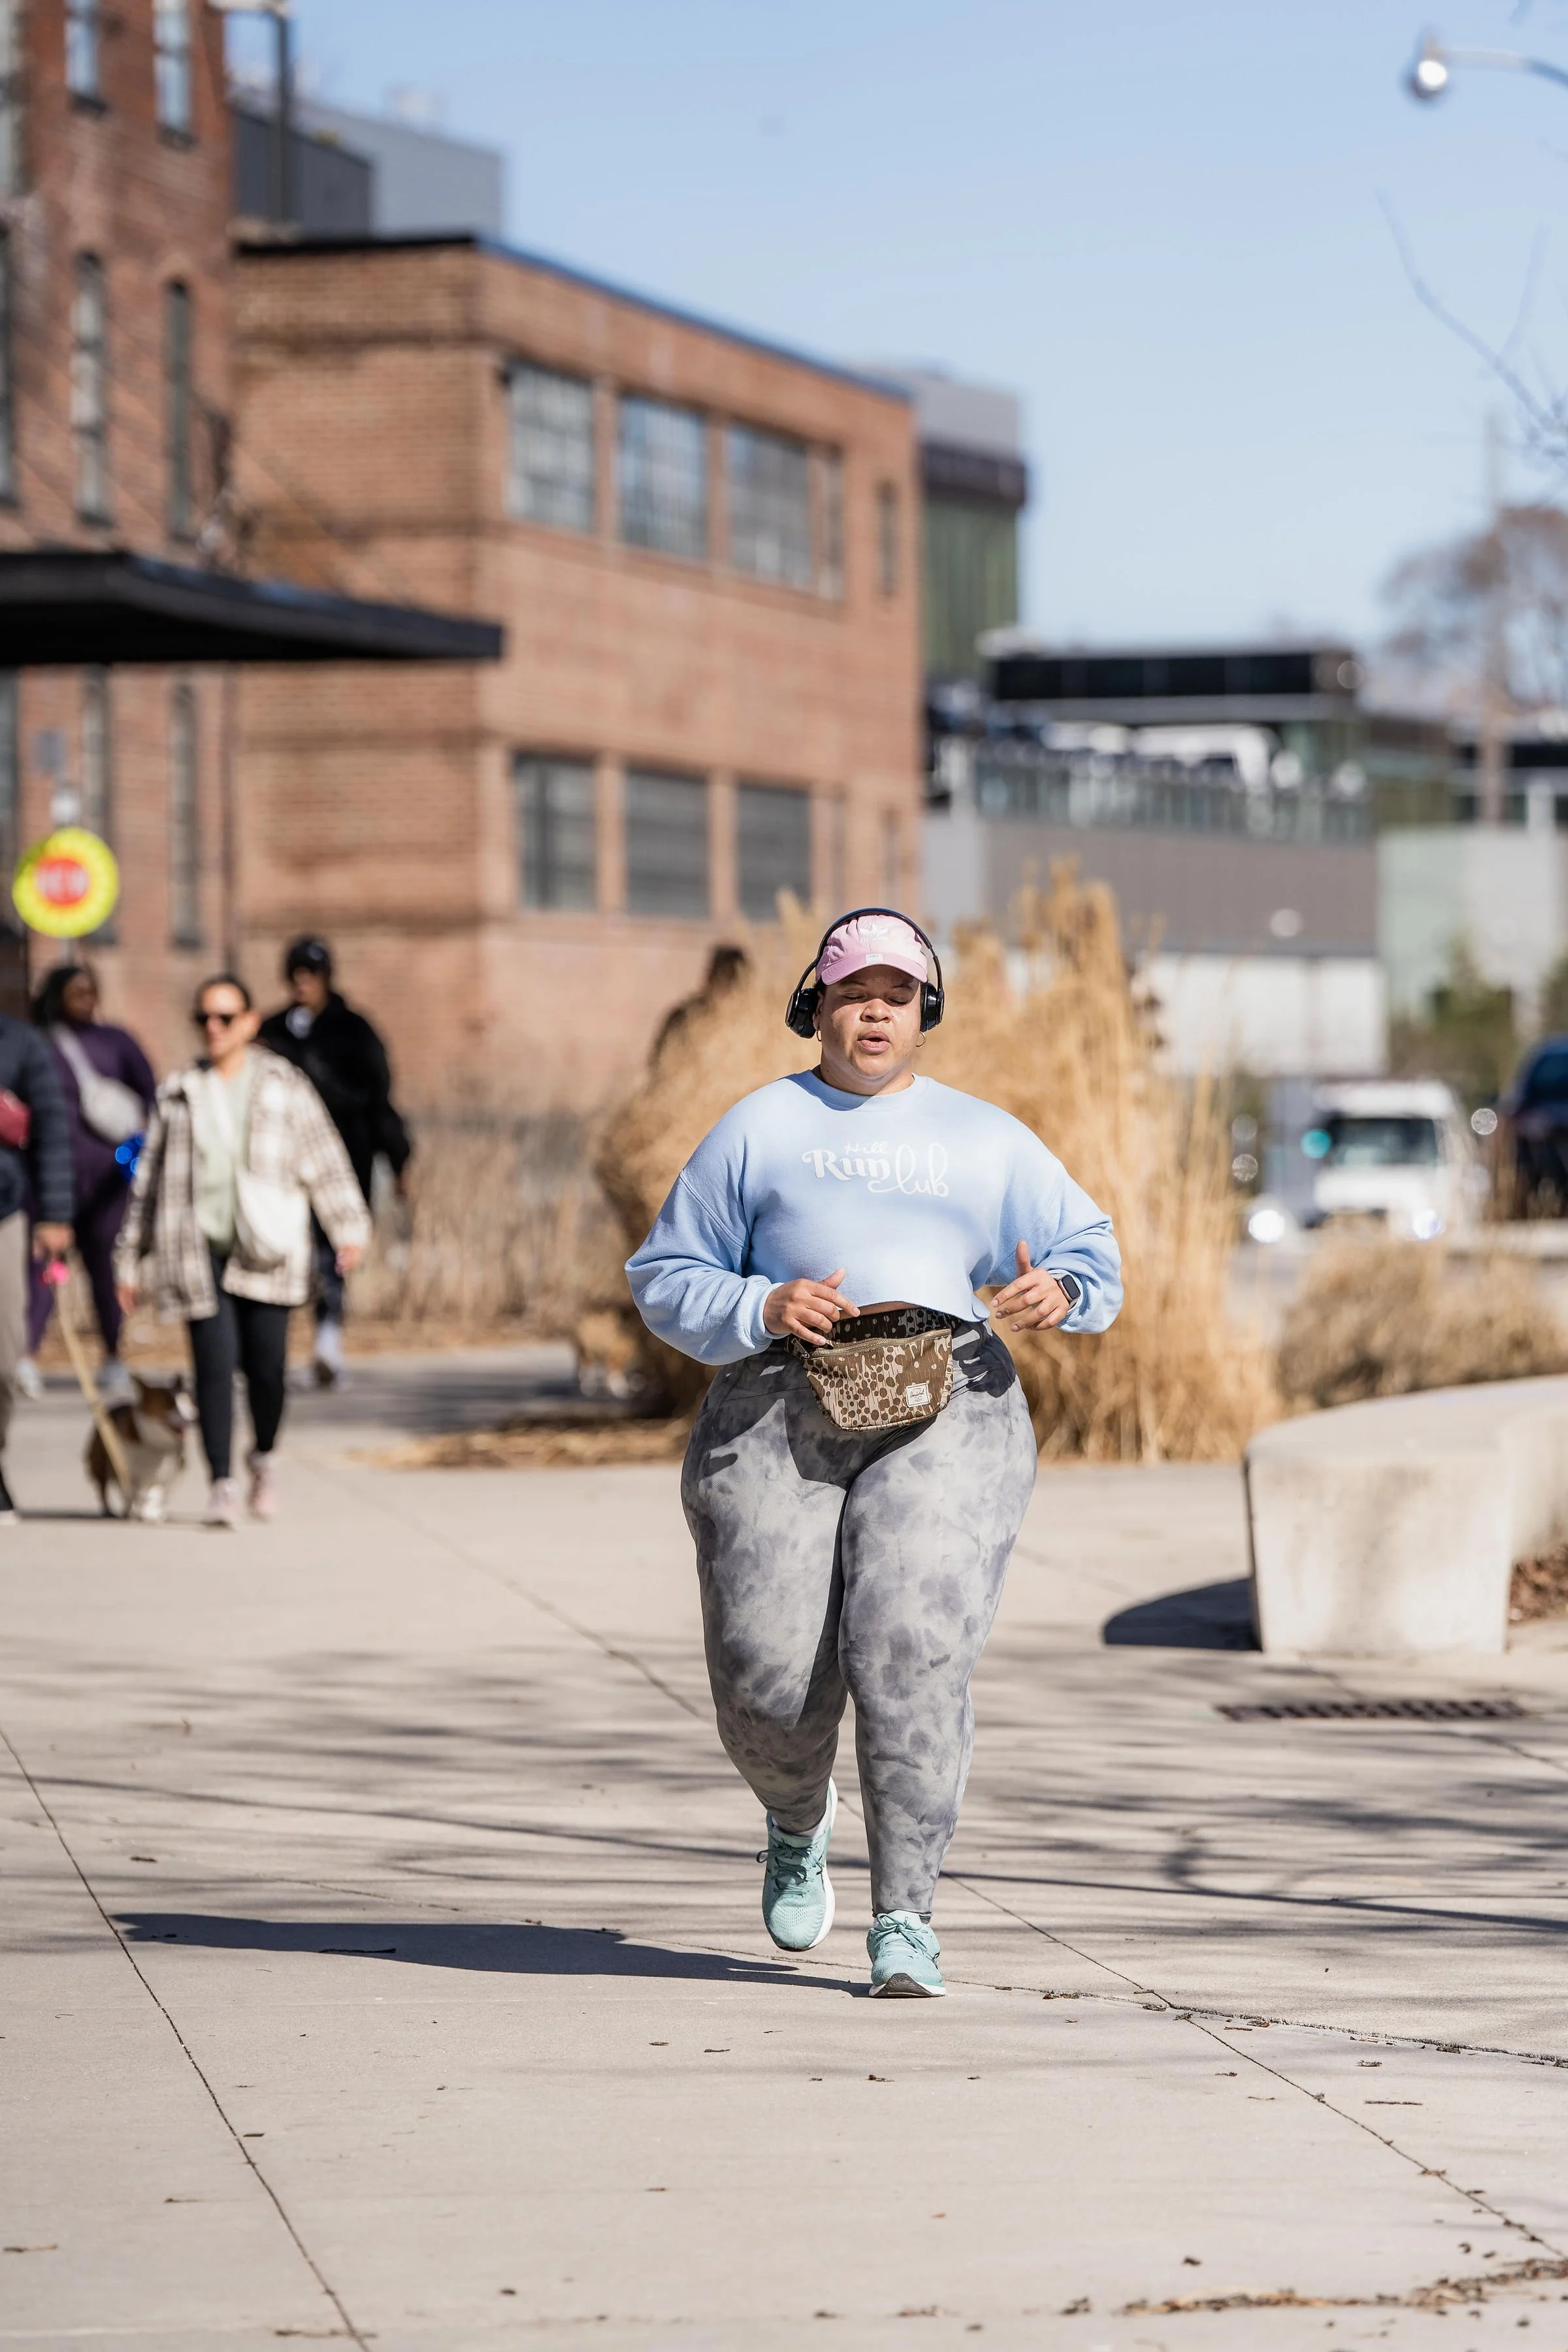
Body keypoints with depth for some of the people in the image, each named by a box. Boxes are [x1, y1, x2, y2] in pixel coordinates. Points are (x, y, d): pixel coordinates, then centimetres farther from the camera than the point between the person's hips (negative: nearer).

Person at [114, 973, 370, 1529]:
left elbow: (324, 1160, 8)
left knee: (266, 1366, -5)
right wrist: (130, 1256, 16)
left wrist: (349, 1228, -1)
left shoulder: (285, 1087, 8)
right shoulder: (178, 1095, 12)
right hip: (198, 1248, 1)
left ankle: (263, 1459, 22)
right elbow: (151, 1176, 17)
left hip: (266, 1249, -1)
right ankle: (222, 1484, -8)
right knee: (215, 1362, -11)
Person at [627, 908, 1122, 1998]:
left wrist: (1057, 1291, -3)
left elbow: (1091, 1251, 22)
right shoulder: (758, 1129, 15)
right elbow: (666, 1280, 13)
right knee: (768, 1676, -7)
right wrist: (763, 1308, -8)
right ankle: (799, 1822, 29)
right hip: (777, 1411, 0)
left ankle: (905, 1920, -14)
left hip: (942, 1412, 0)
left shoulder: (983, 1139, 19)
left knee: (913, 1656, -18)